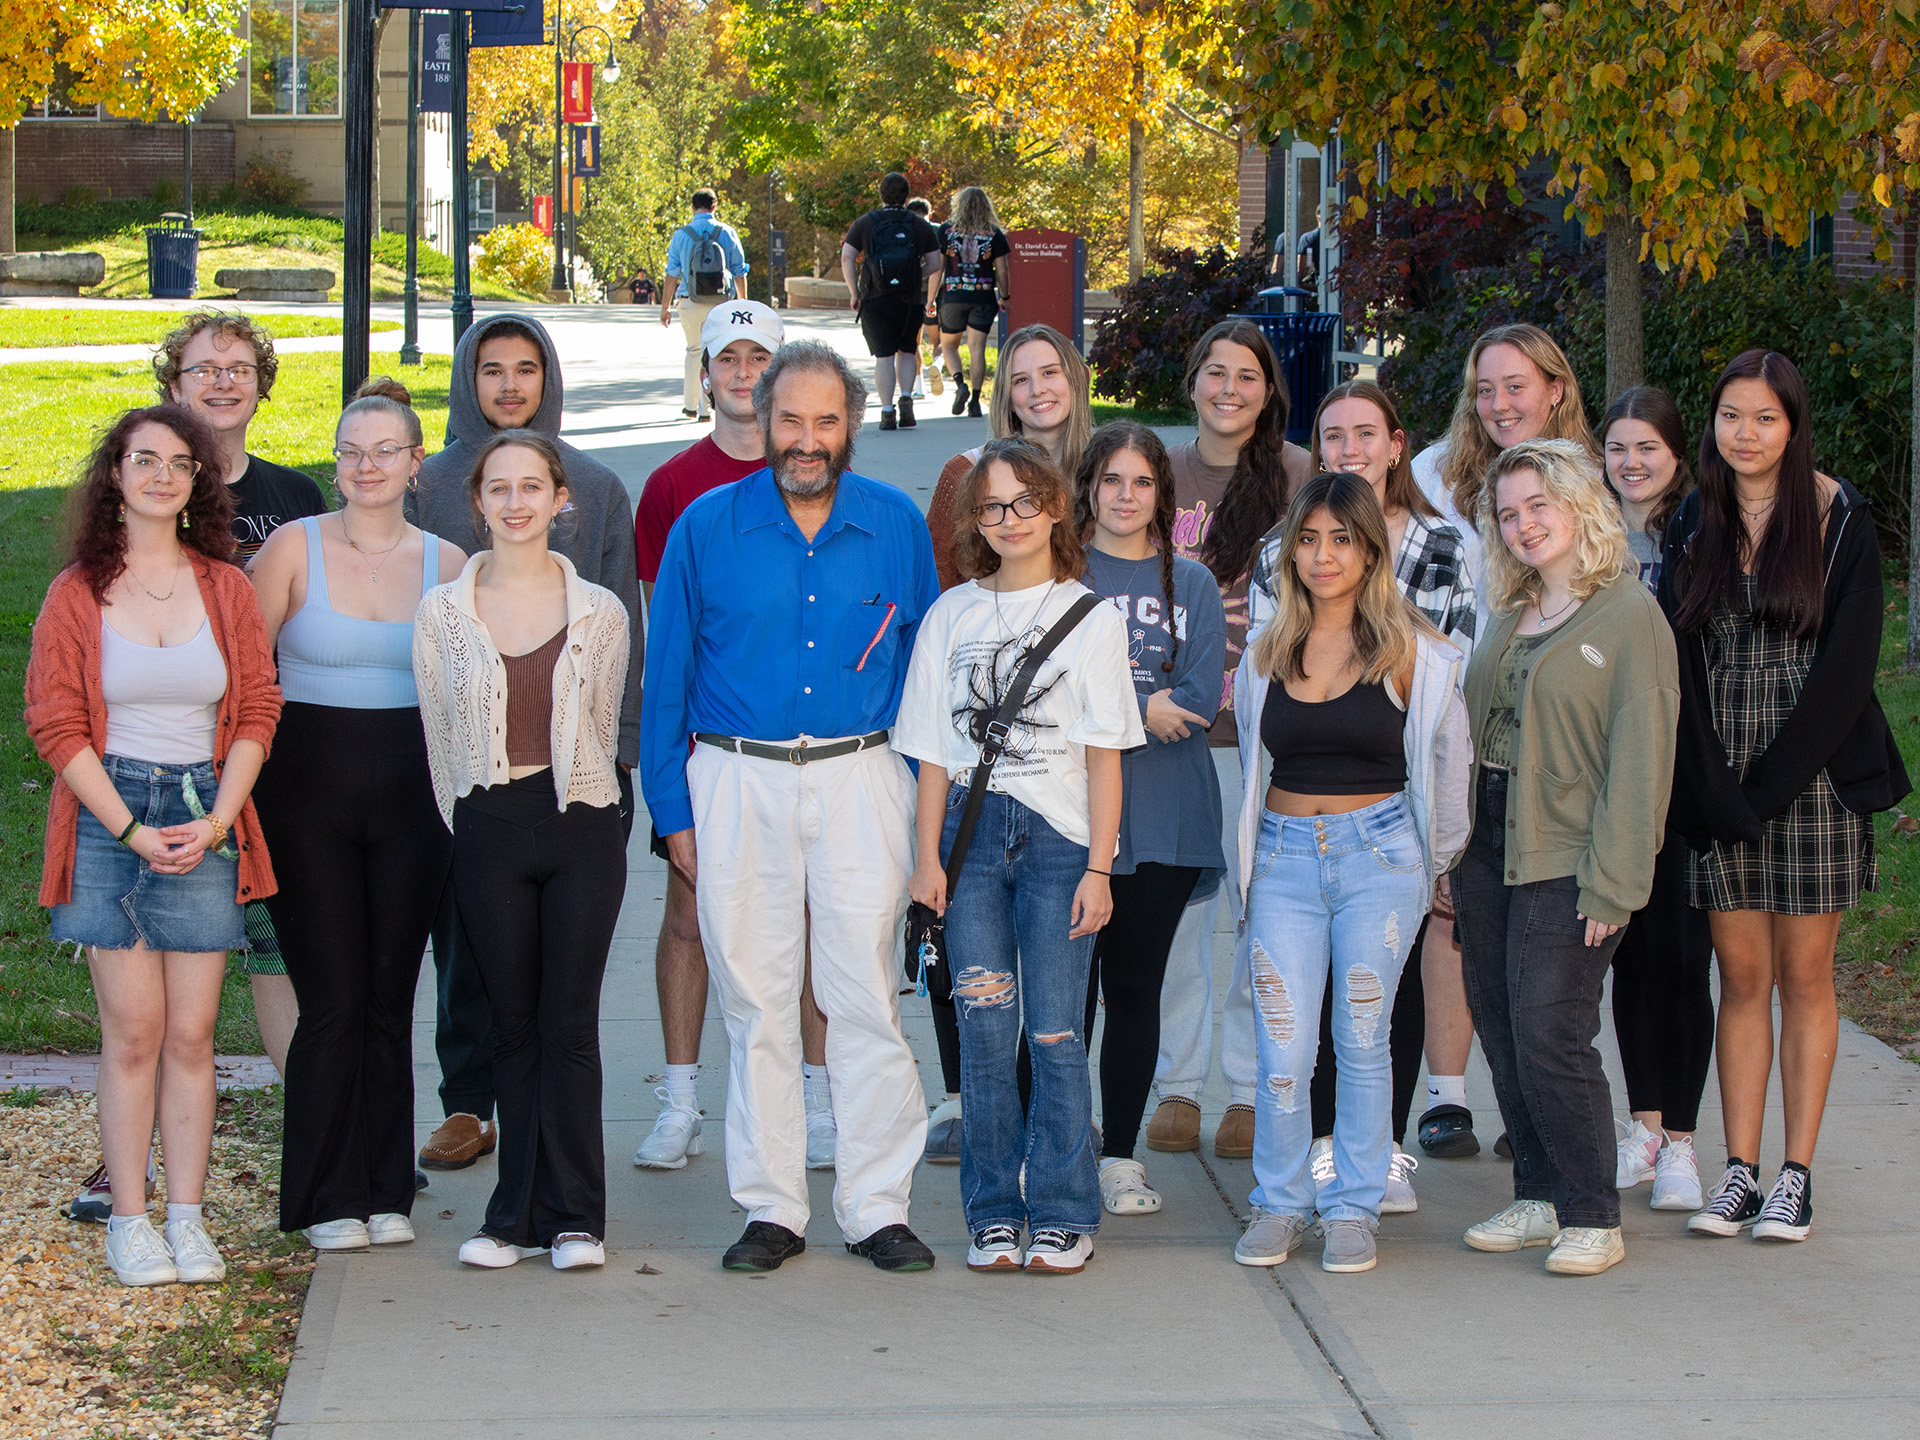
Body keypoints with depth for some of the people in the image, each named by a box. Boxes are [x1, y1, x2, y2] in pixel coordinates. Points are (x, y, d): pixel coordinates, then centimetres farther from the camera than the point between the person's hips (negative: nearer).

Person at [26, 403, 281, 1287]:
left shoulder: (226, 587, 8)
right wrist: (131, 830, -10)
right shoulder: (78, 592, 1)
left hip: (205, 822, 2)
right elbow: (55, 723, -2)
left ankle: (187, 1218, 5)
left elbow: (257, 711, 6)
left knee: (191, 1033, 1)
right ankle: (128, 1221, 2)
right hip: (109, 820, -2)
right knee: (134, 1031, -4)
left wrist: (216, 821, -6)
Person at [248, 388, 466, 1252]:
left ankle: (386, 1191, 14)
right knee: (334, 997, -4)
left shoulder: (446, 564, 5)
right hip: (309, 785, -2)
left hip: (411, 792, 2)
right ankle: (328, 1201, 6)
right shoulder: (294, 548, -1)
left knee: (391, 995, 5)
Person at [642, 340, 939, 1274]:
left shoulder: (896, 525, 4)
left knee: (867, 1001, -2)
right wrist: (673, 812, 2)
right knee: (756, 1003, 3)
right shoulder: (706, 528, 2)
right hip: (737, 781, 0)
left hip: (861, 779, 0)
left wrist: (923, 796, 6)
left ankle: (876, 1207, 5)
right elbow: (666, 678, 6)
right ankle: (771, 1209, 11)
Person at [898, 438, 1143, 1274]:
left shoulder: (1092, 619, 3)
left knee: (1055, 1034, -4)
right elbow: (934, 752, 10)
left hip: (1059, 839, -2)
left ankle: (1063, 1216, 5)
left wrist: (1098, 868, -5)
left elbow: (1105, 757, 1)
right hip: (972, 835, 2)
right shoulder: (952, 616, 10)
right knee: (983, 1034, -1)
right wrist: (928, 857, 2)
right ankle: (993, 1215, 9)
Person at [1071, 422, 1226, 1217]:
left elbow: (1199, 702, 0)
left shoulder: (1191, 585, 11)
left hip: (1161, 818, 2)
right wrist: (1140, 708, -11)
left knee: (1135, 986, 5)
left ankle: (1120, 1154, 13)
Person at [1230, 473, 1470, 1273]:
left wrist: (1434, 859, 13)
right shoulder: (1266, 653, 7)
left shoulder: (1410, 652, -3)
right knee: (1282, 1048, -2)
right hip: (1284, 856, 2)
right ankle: (1280, 1203, 14)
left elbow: (1448, 762, 6)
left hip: (1379, 854, -2)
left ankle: (1354, 1208, 14)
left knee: (1363, 1041, 3)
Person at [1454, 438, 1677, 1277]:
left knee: (1549, 1036, -10)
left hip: (1567, 861, -7)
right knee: (1501, 1033, 8)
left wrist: (1611, 883, -16)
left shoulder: (1630, 616, -8)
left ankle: (1594, 1218, 1)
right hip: (1488, 851, 7)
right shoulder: (1512, 618, 14)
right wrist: (1457, 848, 7)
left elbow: (1639, 757, -12)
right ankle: (1541, 1200, 19)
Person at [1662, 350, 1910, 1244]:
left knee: (1803, 978, 2)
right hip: (1719, 788, 3)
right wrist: (1716, 791, -8)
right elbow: (1680, 661, 3)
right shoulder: (1696, 525, 8)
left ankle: (1796, 1176, 6)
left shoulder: (1839, 518, -2)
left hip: (1814, 777, -3)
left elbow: (1847, 664, -7)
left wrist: (1770, 783, -12)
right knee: (1741, 978, 4)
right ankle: (1739, 1171, 7)